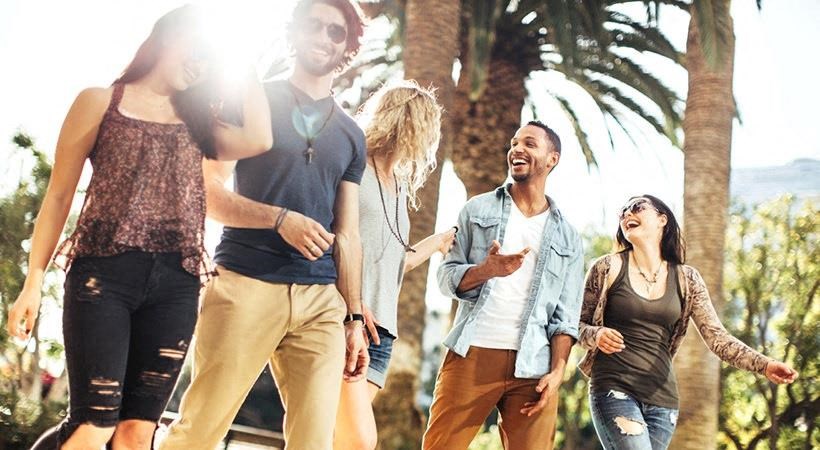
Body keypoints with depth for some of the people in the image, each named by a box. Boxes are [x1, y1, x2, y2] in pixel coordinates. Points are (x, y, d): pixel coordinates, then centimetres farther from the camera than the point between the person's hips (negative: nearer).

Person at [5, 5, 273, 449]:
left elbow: (258, 140, -2)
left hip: (174, 284, 4)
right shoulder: (101, 101, 9)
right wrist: (34, 281, 0)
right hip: (104, 273, -4)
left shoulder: (196, 120, 18)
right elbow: (59, 194, 6)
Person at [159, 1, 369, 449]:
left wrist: (354, 318, 11)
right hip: (245, 283, -3)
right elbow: (208, 191, -1)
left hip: (321, 298, 4)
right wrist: (281, 219, -16)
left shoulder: (350, 136, 19)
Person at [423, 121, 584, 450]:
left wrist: (557, 371, -6)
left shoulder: (567, 237, 14)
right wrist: (486, 270, -15)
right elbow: (447, 277, 5)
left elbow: (566, 315, 8)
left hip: (533, 366, 1)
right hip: (471, 354, -1)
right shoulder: (479, 209, 12)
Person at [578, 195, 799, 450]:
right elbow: (577, 324, 6)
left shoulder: (685, 279, 7)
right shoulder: (609, 268, 1)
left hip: (662, 397, 3)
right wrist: (597, 336, -18)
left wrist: (764, 365, -15)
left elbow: (717, 337, 1)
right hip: (615, 390, -3)